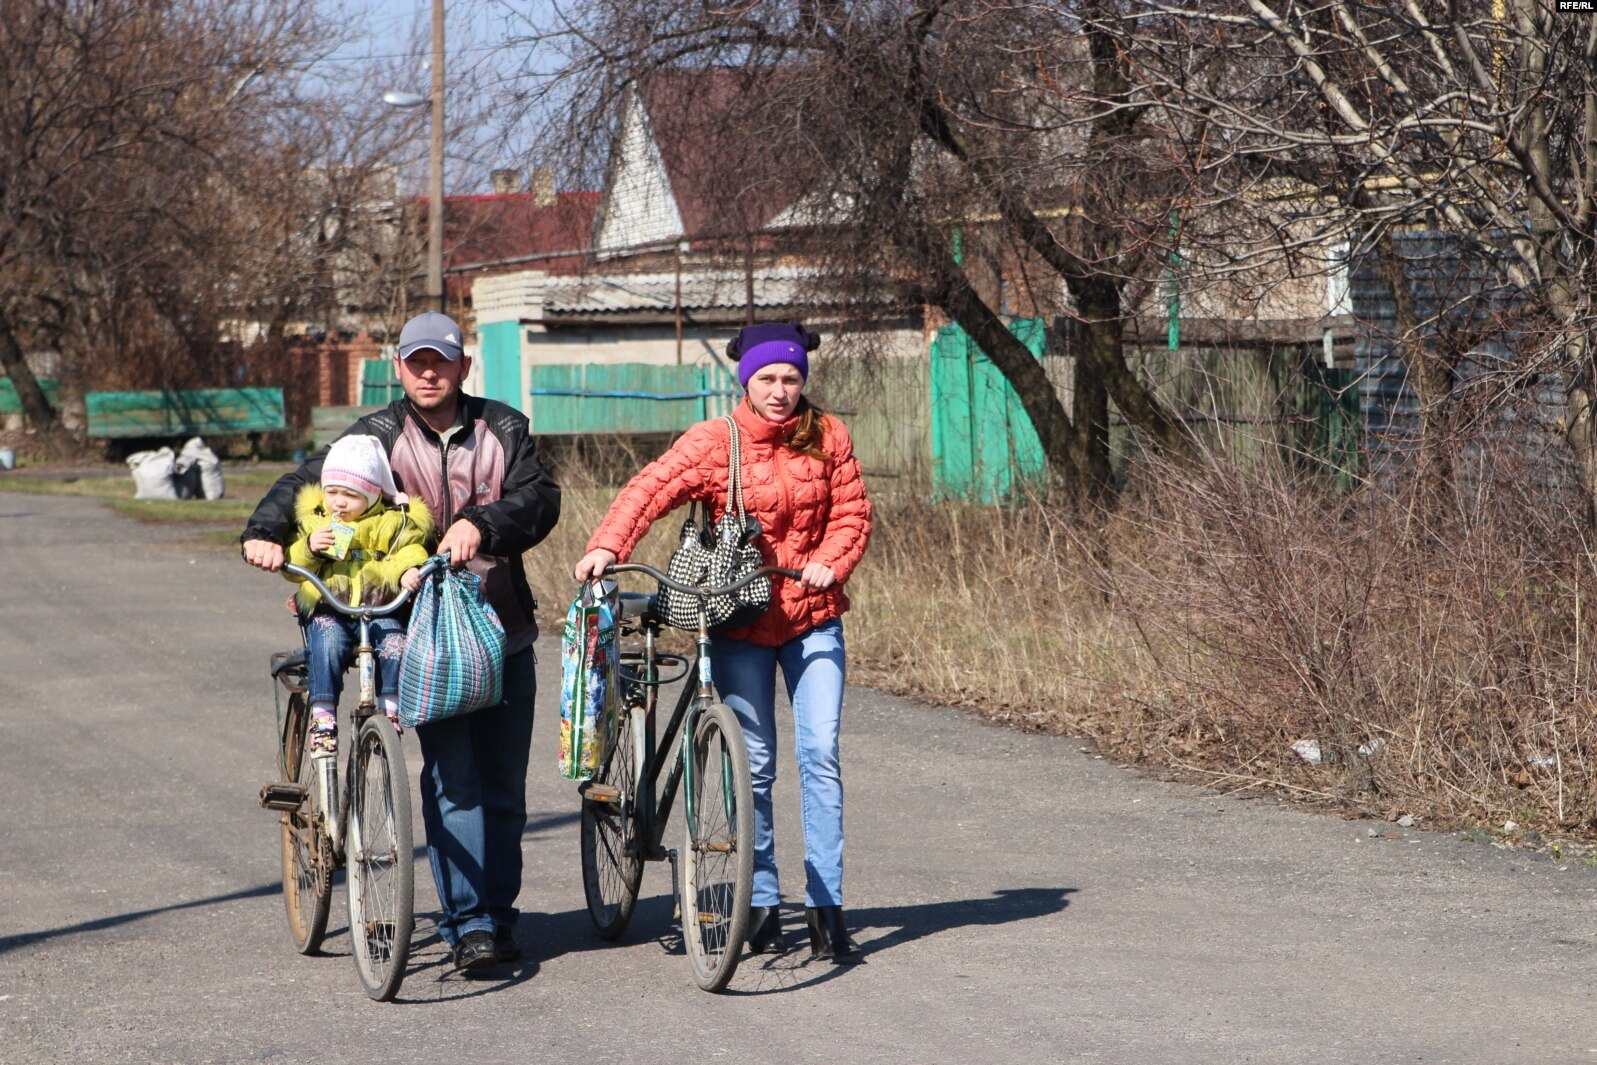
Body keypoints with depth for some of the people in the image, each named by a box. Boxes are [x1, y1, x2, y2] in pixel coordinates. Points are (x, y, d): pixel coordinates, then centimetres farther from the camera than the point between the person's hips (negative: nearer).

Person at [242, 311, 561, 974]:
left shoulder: (503, 430, 6)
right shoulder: (378, 436, 3)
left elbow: (540, 498, -8)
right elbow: (305, 484, -2)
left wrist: (481, 525, -27)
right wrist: (264, 533, -21)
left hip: (503, 632, 2)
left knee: (503, 786, 7)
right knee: (453, 780, -13)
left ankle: (498, 917, 19)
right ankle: (470, 925, -12)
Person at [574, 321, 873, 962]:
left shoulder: (827, 438, 3)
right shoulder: (714, 442, -7)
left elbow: (851, 511, 4)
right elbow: (653, 488, -20)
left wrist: (830, 562, -16)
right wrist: (607, 546, -36)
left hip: (813, 618, 2)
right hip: (741, 622, -2)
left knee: (820, 754, -7)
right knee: (753, 764, 1)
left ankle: (826, 903, -1)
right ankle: (763, 904, 11)